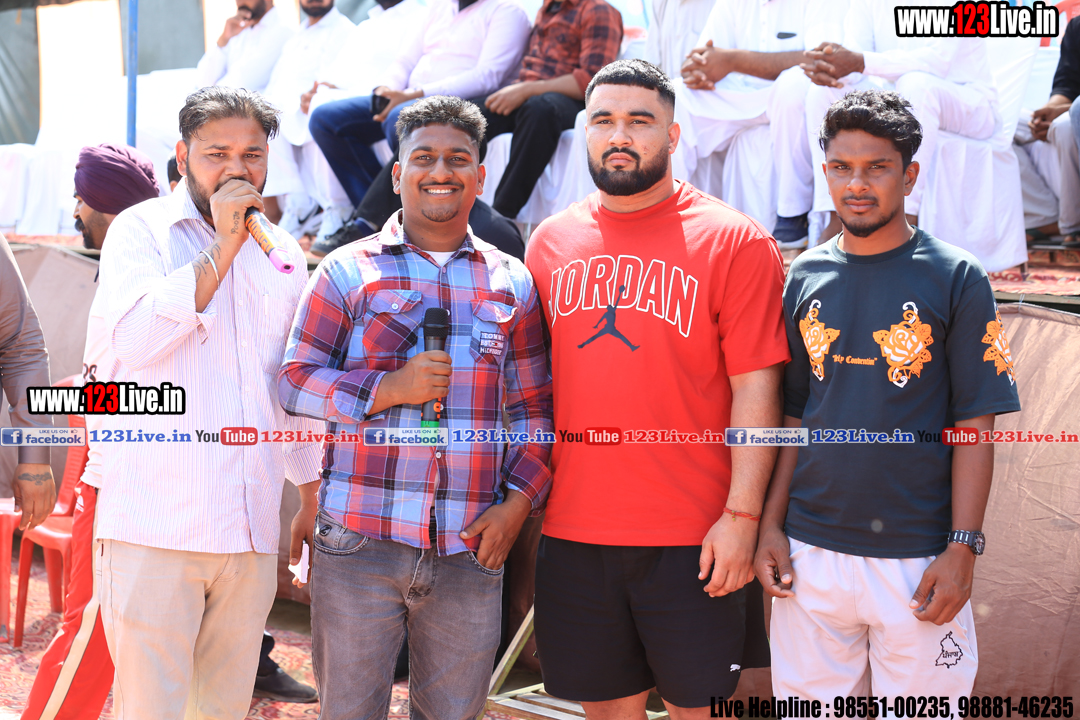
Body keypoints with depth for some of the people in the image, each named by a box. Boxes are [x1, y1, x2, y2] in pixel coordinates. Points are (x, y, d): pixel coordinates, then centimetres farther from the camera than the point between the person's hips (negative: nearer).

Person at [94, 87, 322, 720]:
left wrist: (311, 483, 26)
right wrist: (222, 247, -15)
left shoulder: (284, 252, 16)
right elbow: (134, 341, -17)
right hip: (155, 525, -5)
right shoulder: (140, 231, 1)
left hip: (252, 529, 5)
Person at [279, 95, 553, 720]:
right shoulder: (348, 271, 5)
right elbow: (295, 381, 2)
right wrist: (388, 389, -12)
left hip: (470, 550, 2)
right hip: (358, 541, -1)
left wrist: (519, 501, 0)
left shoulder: (513, 285, 11)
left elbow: (533, 407, 13)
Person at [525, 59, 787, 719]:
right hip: (573, 530, 4)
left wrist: (742, 515, -12)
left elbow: (756, 388, -8)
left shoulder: (734, 241, -5)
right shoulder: (551, 241, 9)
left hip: (695, 538, -3)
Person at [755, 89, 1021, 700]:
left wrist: (963, 548, -11)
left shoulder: (956, 278, -3)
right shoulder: (805, 277, 7)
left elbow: (974, 427, -5)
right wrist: (771, 524, 5)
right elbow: (792, 414, 11)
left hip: (918, 558, -3)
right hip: (810, 551, 3)